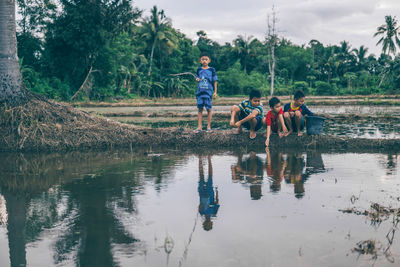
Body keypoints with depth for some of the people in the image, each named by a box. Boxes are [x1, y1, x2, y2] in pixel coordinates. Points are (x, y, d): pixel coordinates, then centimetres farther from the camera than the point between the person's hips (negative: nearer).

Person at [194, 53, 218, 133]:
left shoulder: (211, 70, 1)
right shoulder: (199, 69, 9)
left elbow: (215, 81, 3)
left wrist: (215, 92, 0)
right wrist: (197, 79, -3)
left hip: (208, 92, -3)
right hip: (200, 92, 3)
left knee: (209, 109, 0)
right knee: (200, 109, 4)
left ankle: (209, 127, 7)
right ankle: (199, 126, 9)